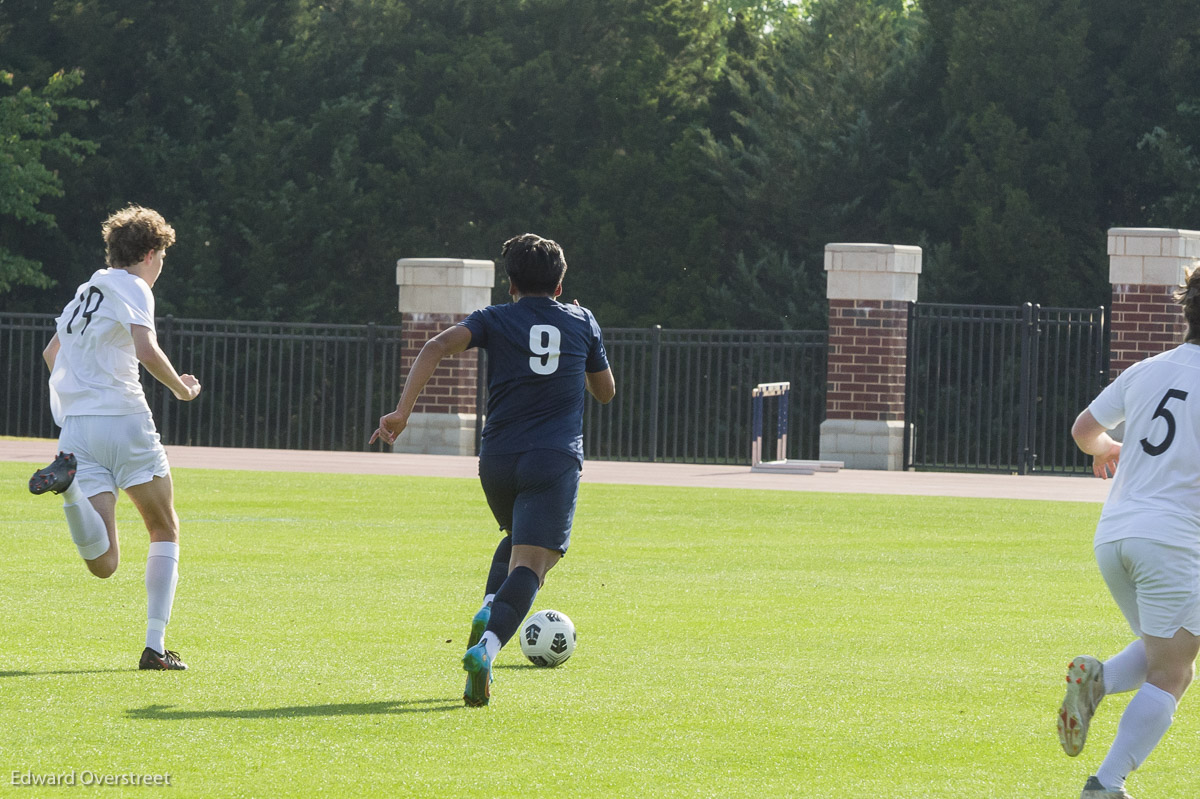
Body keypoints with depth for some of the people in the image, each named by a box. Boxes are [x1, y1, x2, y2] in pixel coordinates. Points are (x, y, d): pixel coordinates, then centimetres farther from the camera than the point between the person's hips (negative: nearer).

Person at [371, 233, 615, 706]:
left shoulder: (495, 320, 9)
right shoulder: (582, 323, 13)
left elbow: (437, 347, -9)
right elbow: (606, 392, 26)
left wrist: (402, 411, -13)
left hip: (497, 459, 2)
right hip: (557, 461, -2)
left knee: (518, 539, 30)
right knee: (530, 562, -12)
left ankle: (487, 614, 5)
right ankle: (486, 649, -37)